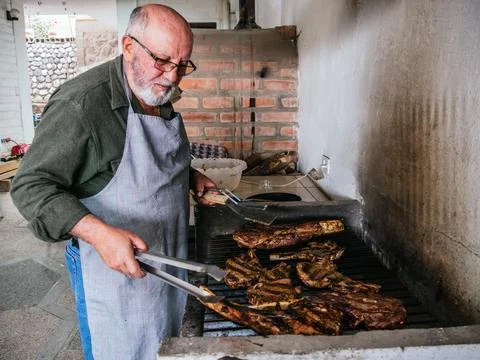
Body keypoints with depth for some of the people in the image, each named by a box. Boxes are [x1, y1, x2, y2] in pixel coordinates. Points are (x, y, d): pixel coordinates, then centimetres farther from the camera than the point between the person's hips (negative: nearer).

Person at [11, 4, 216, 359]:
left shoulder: (160, 97, 2)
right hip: (111, 262, -7)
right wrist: (100, 234, -35)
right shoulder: (80, 103, -25)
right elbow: (31, 185, -23)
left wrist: (190, 176, 1)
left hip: (166, 257, 7)